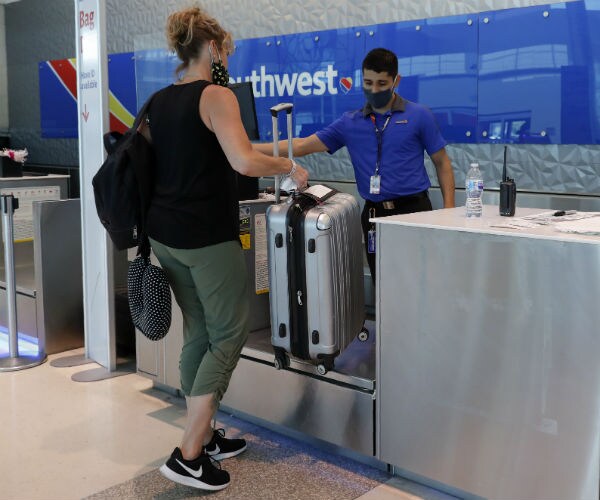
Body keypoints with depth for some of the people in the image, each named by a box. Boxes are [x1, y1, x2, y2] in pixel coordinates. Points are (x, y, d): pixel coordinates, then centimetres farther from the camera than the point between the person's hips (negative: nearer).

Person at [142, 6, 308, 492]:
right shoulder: (216, 95, -11)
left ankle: (204, 436, 26)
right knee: (229, 335, 2)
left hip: (164, 233, 8)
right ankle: (188, 456, 0)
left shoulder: (158, 101, 12)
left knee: (198, 332, 17)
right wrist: (290, 166, -8)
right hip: (207, 236, -8)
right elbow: (244, 161, -25)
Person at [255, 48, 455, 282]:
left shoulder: (418, 116, 2)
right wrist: (249, 149, -4)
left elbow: (442, 163, 5)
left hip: (413, 209, -2)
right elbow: (303, 145, 5)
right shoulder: (350, 123, 8)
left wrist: (449, 209, -6)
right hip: (374, 214, 3)